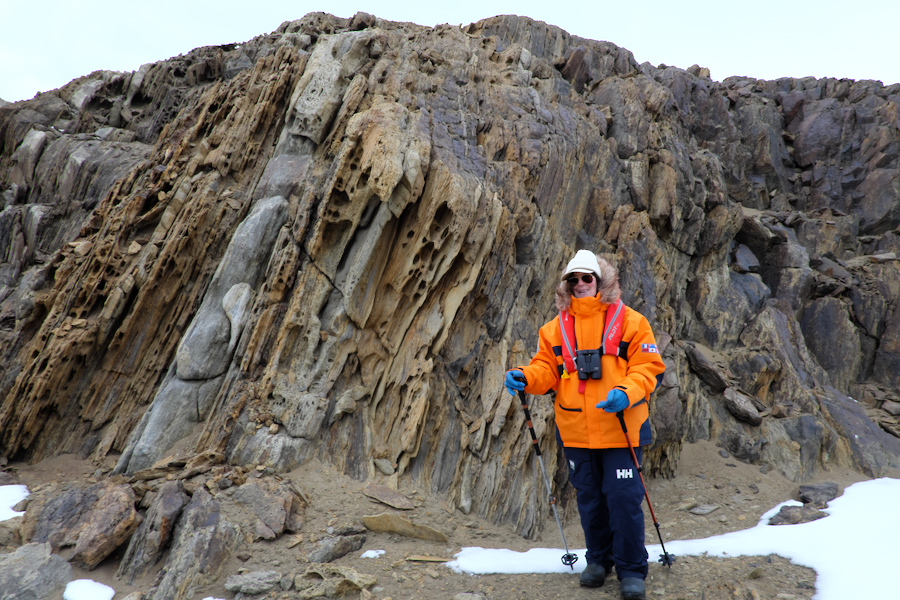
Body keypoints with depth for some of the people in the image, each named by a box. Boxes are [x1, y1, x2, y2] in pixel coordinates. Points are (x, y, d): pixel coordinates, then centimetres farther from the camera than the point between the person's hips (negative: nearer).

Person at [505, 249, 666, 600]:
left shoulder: (630, 321, -2)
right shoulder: (557, 327, 8)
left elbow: (649, 368, -6)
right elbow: (547, 368, 7)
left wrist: (625, 393, -24)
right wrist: (525, 377, -14)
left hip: (621, 429, -3)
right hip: (577, 432, 4)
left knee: (624, 499, -1)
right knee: (590, 499, 16)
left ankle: (632, 569, 17)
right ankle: (599, 559, 34)